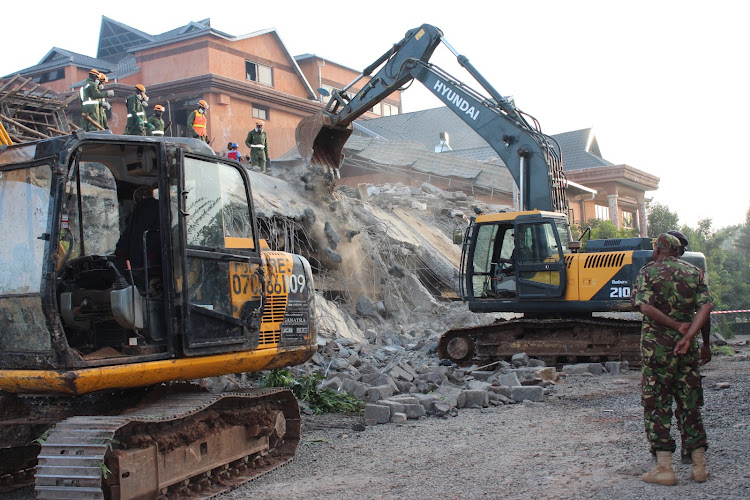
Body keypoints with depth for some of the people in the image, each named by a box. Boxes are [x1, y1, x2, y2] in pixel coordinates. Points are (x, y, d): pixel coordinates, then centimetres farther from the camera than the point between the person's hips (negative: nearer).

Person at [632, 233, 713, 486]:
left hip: (657, 346, -4)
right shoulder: (694, 272, 9)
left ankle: (664, 468, 0)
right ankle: (699, 465, 13)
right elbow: (706, 306, -6)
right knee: (690, 403, 11)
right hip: (687, 349, 4)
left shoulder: (648, 271, -1)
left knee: (657, 405, 2)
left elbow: (646, 306, -16)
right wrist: (688, 334, -13)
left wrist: (677, 325, -11)